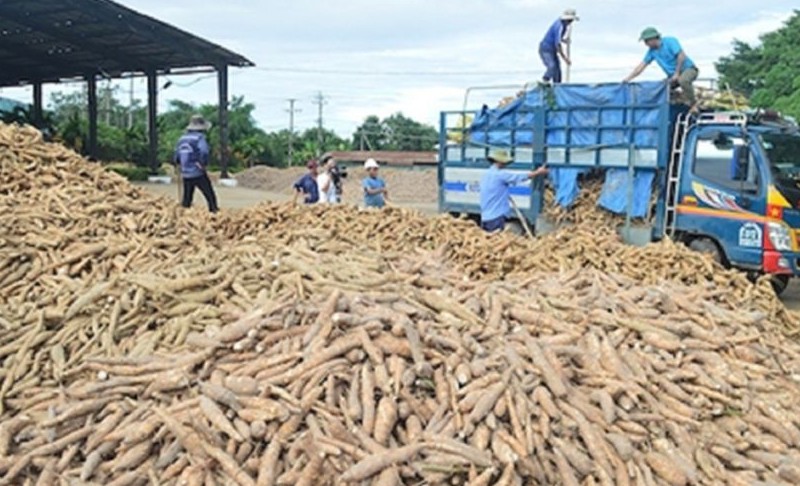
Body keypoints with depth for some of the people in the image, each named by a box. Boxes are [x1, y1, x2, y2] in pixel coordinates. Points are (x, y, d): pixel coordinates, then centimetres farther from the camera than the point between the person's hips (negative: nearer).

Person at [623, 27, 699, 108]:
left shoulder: (670, 41, -14)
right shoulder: (652, 51, 4)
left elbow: (682, 56, -22)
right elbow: (641, 66, 5)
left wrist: (677, 73, -23)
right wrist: (628, 79, -3)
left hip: (688, 69, -7)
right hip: (673, 75, 7)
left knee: (683, 80, -39)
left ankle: (693, 103, -20)